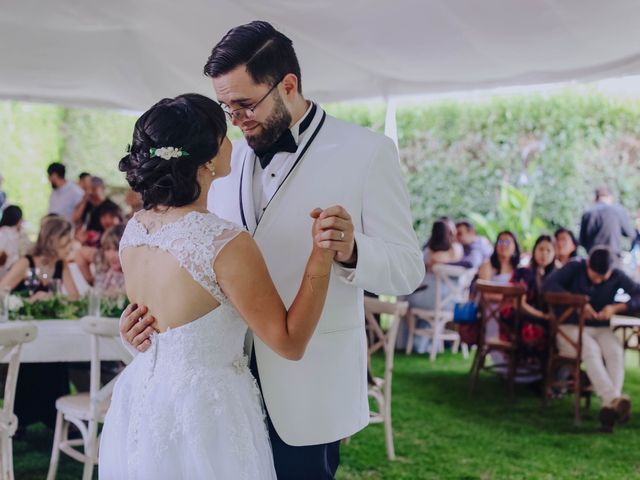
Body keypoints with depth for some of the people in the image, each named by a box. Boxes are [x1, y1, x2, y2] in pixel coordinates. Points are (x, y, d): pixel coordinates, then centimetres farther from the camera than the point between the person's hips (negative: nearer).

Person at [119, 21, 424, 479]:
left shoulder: (367, 152, -8)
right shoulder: (231, 159, 8)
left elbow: (408, 268, -9)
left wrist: (351, 250, -29)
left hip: (306, 389, -4)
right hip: (230, 378, 5)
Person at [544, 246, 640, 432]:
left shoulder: (617, 277, 1)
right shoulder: (574, 268, -4)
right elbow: (549, 284, -18)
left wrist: (616, 308, -21)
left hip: (601, 329, 2)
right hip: (570, 327, -2)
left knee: (616, 351, -31)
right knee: (591, 350, -34)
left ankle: (610, 405, -47)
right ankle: (613, 400, -50)